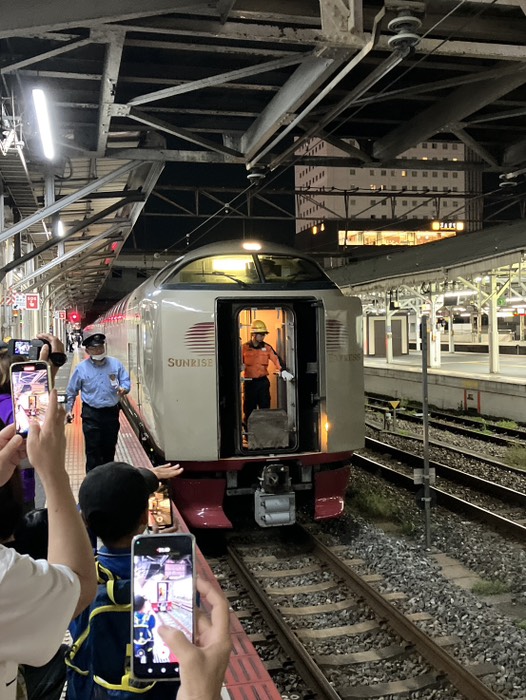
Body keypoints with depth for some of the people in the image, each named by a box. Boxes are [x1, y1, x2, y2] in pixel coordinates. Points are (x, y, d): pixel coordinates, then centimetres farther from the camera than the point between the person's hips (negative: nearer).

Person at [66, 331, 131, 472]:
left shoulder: (115, 364, 0)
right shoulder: (81, 368, -3)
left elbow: (126, 381, 3)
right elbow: (71, 391, 7)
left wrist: (123, 389, -20)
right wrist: (69, 410, 4)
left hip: (111, 413, 2)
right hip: (91, 414, -2)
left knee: (109, 449, 14)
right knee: (93, 451, 0)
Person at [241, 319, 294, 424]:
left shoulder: (267, 348, 5)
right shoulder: (244, 348, 0)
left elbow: (276, 359, -7)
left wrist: (282, 371, -22)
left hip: (263, 381, 2)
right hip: (249, 382, -2)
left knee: (265, 407, 4)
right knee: (249, 408, 5)